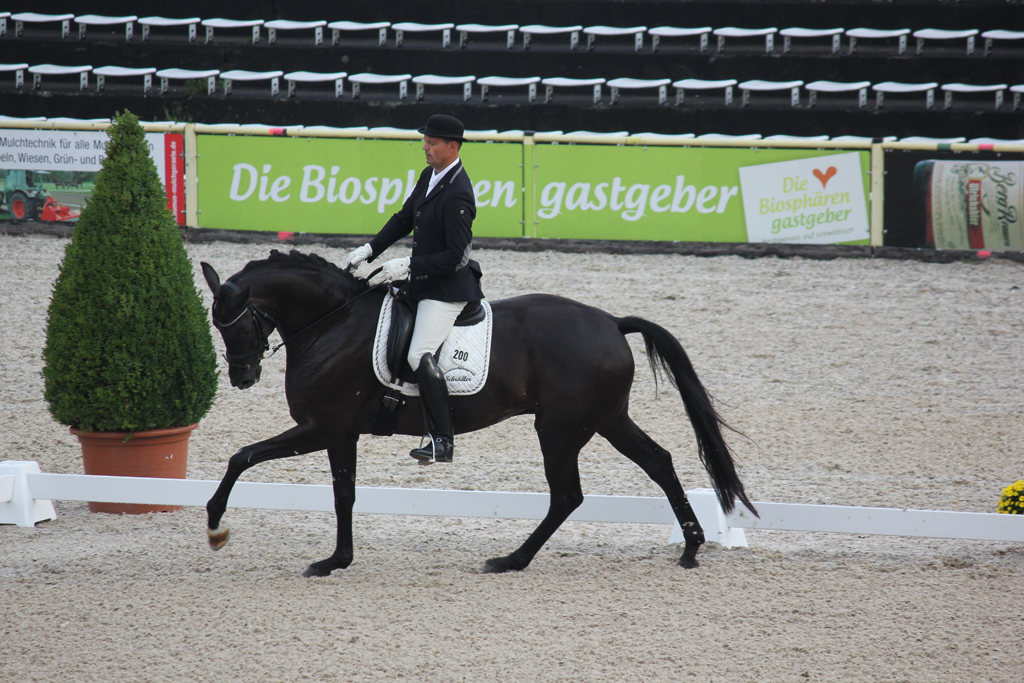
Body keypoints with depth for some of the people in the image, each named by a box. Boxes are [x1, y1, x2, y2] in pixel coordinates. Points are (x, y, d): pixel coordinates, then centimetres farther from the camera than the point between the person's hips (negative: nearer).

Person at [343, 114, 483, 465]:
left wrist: (407, 265, -23)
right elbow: (404, 218, 18)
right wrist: (369, 249, 8)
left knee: (420, 357, -21)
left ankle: (442, 440, -18)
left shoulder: (457, 195, -23)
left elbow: (454, 257, -25)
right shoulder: (429, 176, 7)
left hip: (447, 287, -11)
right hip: (425, 283, 11)